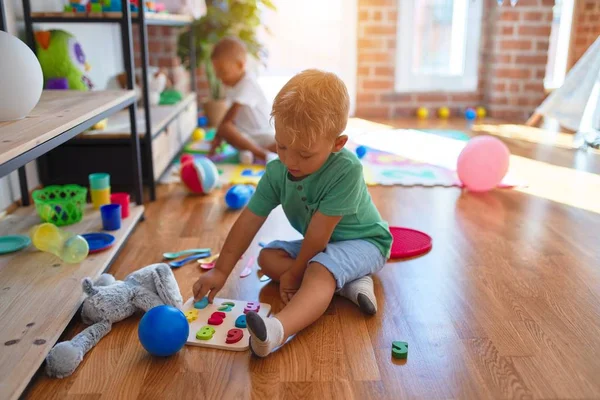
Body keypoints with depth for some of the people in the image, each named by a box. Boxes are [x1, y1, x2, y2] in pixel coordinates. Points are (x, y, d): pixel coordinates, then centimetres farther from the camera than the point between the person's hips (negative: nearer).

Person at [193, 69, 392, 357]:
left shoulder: (346, 169, -34)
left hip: (363, 242, -7)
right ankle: (349, 282, -19)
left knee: (320, 270, -35)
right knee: (267, 257, -5)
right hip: (321, 246, 8)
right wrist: (220, 271, -11)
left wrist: (295, 272, -18)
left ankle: (279, 328, -60)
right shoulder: (277, 172, -16)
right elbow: (248, 222, -11)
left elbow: (319, 232, -28)